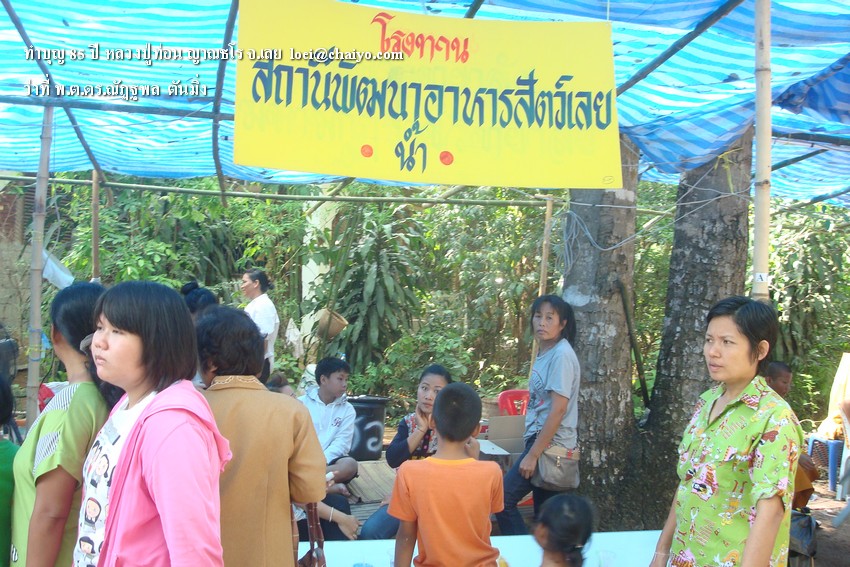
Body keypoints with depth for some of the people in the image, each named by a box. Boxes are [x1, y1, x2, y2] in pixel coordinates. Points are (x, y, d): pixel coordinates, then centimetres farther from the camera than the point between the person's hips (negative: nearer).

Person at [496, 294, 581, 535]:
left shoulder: (562, 355, -15)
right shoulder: (545, 353, 11)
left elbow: (558, 409, -20)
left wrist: (533, 454, -18)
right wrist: (532, 449, 10)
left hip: (550, 444, -9)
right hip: (540, 439, 9)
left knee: (502, 499, -9)